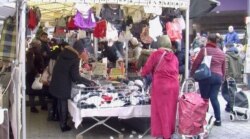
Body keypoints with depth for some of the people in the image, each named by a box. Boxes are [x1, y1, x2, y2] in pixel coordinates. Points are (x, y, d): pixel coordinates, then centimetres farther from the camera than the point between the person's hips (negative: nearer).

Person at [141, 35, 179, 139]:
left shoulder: (156, 54, -5)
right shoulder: (174, 56, 7)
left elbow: (146, 69, -2)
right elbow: (177, 72, 13)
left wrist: (142, 74, 18)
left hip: (160, 86, -4)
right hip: (174, 86, 4)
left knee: (160, 111, 6)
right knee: (170, 110, 15)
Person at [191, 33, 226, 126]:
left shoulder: (204, 50, -3)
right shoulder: (222, 53, 14)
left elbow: (196, 63, -6)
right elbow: (223, 68, 18)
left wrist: (191, 74, 4)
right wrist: (222, 78, 28)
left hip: (206, 76, -5)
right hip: (218, 77, 5)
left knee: (205, 98, 4)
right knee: (214, 98, 6)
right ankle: (218, 119, 6)